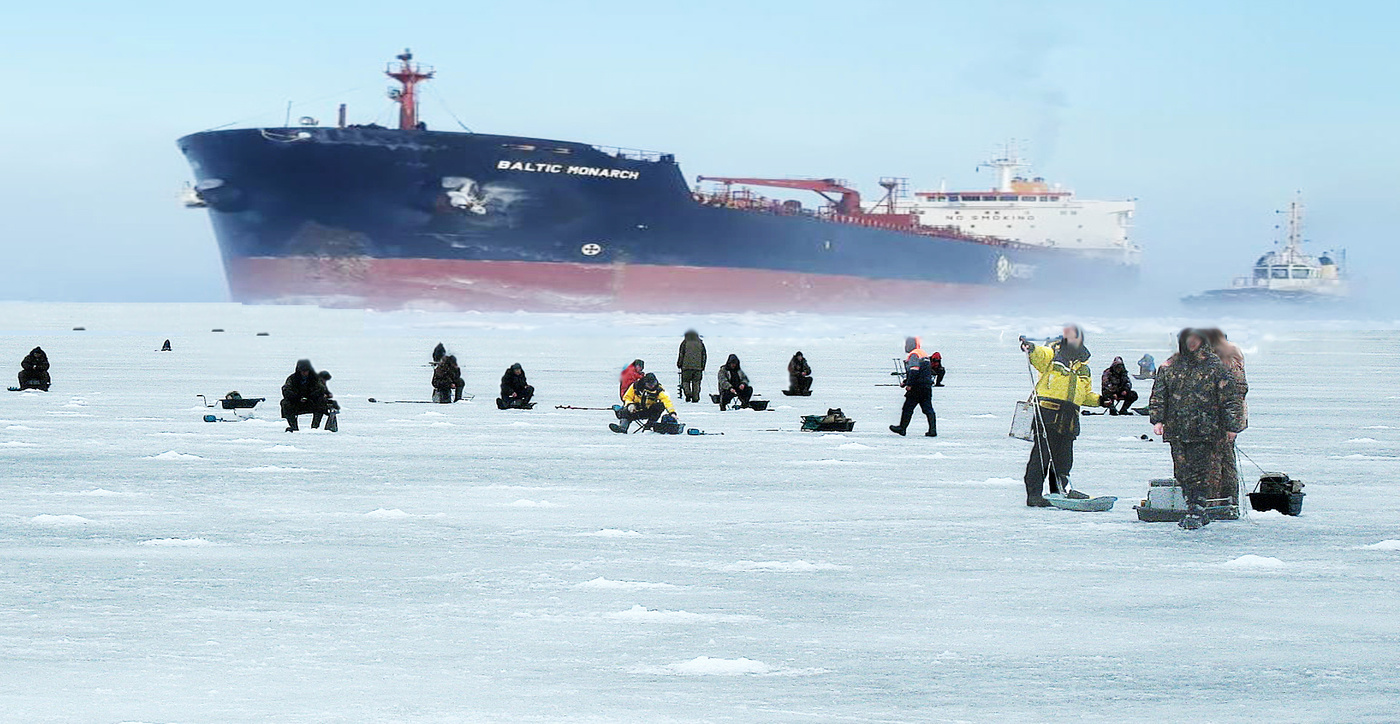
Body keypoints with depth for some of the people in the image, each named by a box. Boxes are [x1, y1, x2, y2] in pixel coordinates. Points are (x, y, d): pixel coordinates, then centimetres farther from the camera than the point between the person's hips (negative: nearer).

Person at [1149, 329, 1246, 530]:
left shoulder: (1215, 365, 0)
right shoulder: (1170, 366, 10)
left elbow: (1229, 398, 1)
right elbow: (1159, 394, 14)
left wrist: (1231, 426, -2)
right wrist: (1157, 419, 2)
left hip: (1206, 430, -4)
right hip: (1177, 429, 4)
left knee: (1202, 470, -8)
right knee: (1183, 472, 5)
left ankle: (1197, 511, -6)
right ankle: (1199, 512, 13)